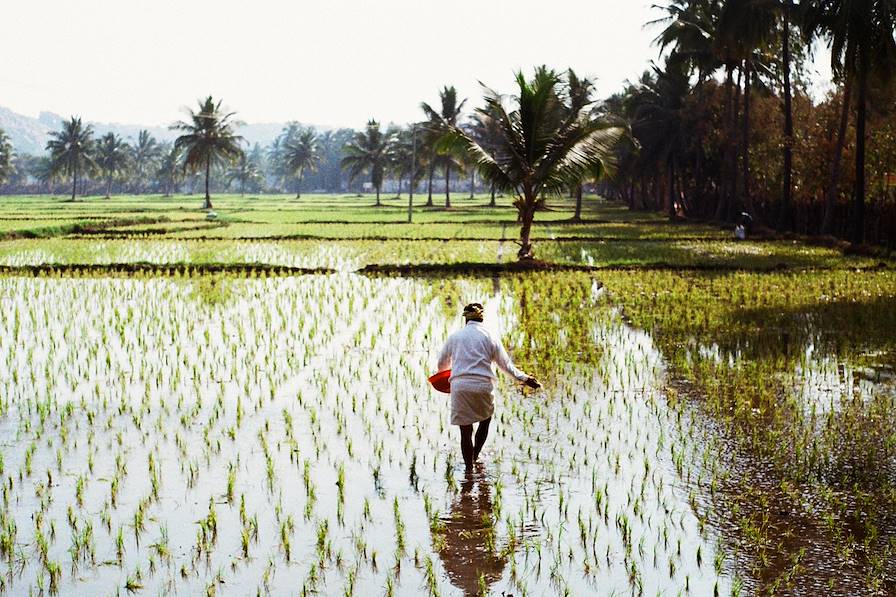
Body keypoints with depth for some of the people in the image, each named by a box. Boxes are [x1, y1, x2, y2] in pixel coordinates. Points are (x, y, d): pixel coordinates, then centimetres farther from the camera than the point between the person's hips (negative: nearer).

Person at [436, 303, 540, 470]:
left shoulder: (454, 336, 10)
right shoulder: (490, 337, 5)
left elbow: (441, 364, 19)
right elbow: (506, 364, 5)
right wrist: (525, 379, 14)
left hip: (459, 386, 1)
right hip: (483, 386, -1)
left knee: (466, 431, 6)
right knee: (485, 419, 24)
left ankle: (469, 467, 7)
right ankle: (475, 457, 16)